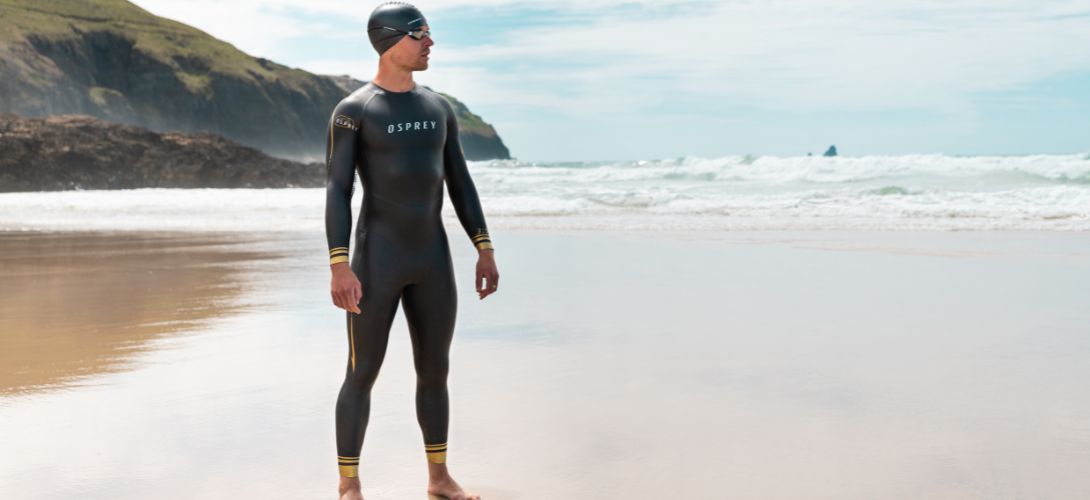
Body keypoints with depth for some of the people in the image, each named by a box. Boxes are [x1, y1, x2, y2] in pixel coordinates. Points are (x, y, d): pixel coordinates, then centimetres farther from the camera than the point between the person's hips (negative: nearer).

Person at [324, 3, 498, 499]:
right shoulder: (352, 110, -6)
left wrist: (484, 249, 7)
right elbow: (336, 191, -11)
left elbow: (460, 183, 13)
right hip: (377, 258, -5)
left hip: (433, 257, 6)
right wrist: (340, 266, -21)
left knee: (435, 368, 12)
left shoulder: (439, 107, 12)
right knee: (363, 373, 0)